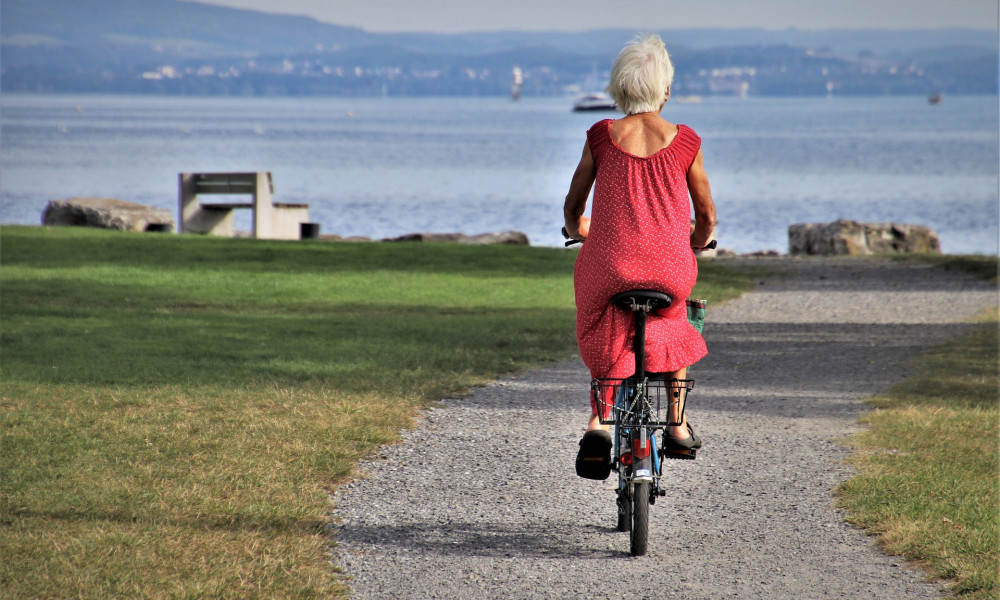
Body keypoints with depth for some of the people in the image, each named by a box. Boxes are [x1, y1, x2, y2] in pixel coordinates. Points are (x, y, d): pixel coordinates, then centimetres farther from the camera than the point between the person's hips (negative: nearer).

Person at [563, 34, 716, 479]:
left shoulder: (601, 137, 1)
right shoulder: (684, 142, 1)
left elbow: (572, 207, 12)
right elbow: (707, 217, 11)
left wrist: (577, 231, 36)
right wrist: (695, 246, 33)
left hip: (609, 267, 0)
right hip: (670, 268, 0)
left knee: (605, 339, 25)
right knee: (672, 323, 33)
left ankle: (598, 422, 1)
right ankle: (678, 424, 28)